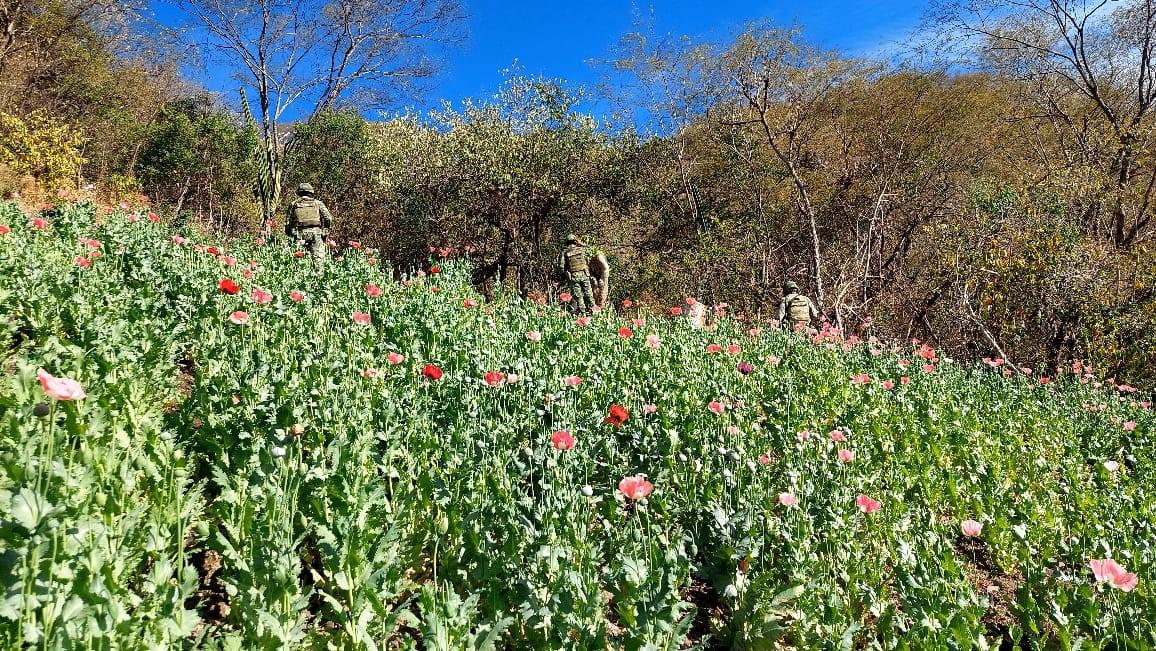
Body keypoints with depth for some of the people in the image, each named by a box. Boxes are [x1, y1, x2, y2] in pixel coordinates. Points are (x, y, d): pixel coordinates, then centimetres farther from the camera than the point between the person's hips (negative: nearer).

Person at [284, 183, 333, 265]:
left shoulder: (293, 204, 15)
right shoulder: (317, 203, 12)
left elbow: (288, 223, 11)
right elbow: (328, 218, 2)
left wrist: (290, 234, 22)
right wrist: (325, 231, 14)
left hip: (300, 234, 1)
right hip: (316, 233, -1)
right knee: (318, 259, -5)